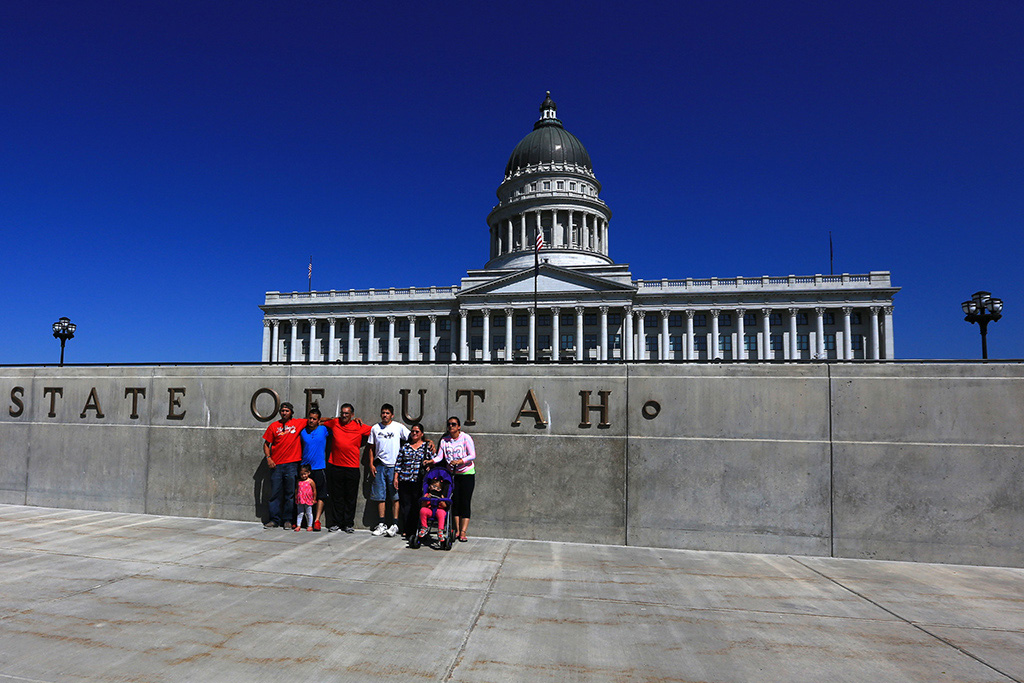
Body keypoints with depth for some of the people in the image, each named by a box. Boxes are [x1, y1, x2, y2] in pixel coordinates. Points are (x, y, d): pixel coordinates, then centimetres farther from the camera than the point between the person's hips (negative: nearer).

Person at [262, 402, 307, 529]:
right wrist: (268, 458, 0)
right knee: (275, 493, 4)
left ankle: (288, 520, 13)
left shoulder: (299, 423, 6)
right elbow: (266, 444, 11)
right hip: (276, 465, 1)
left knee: (290, 494, 3)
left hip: (292, 465, -1)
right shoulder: (274, 426, 8)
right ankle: (274, 520, 13)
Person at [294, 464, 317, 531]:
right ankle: (298, 526, 13)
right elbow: (296, 490, 14)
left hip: (308, 501, -3)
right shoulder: (298, 482, 3)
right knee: (299, 513, 8)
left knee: (309, 513, 6)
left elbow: (314, 491, -3)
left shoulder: (311, 482, -8)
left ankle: (310, 526, 13)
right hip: (300, 501, 3)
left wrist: (314, 499, -3)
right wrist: (296, 498, 10)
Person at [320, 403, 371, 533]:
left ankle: (349, 524, 14)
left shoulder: (359, 427, 3)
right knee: (336, 496, 7)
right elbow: (320, 422, 24)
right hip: (335, 465, 1)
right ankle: (336, 523, 17)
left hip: (352, 467, -1)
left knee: (351, 497, 5)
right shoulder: (334, 423, 7)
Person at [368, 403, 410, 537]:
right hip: (379, 465, 3)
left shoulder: (399, 427, 1)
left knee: (395, 496, -3)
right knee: (380, 496, 4)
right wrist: (371, 464, 6)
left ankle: (394, 524, 1)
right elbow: (371, 448, 14)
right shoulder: (375, 428, 9)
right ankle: (382, 524, 10)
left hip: (394, 465, -2)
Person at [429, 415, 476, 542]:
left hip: (467, 474, -3)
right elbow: (439, 456, -1)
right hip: (452, 474, 4)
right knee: (455, 502, 4)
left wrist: (459, 461, -27)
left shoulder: (466, 438, -8)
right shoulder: (444, 440, 4)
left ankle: (463, 532, -3)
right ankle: (456, 530, 14)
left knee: (465, 503, -6)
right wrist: (431, 461, -20)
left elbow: (472, 455, -14)